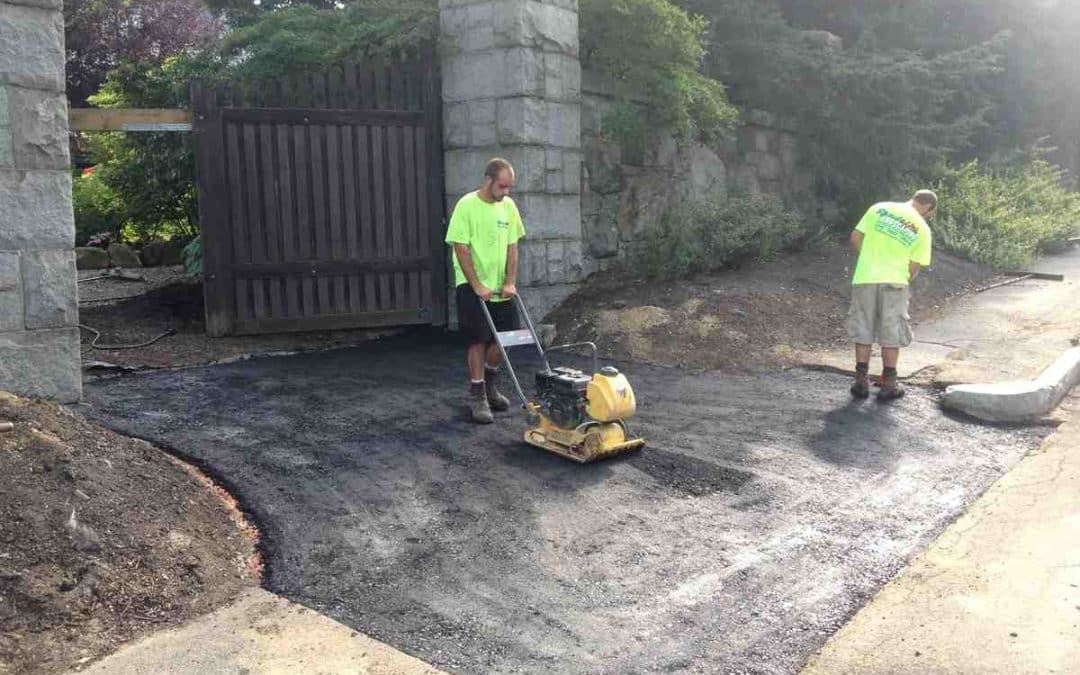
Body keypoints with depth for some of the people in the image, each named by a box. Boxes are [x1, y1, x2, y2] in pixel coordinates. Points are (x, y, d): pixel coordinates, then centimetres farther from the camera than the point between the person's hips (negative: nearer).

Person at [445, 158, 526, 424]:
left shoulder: (508, 206, 3)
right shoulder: (467, 205, -13)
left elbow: (512, 247, 5)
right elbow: (461, 248, -15)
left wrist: (510, 282, -5)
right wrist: (477, 285, -18)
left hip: (500, 287, 5)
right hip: (472, 287, -5)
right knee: (478, 341, -5)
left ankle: (489, 385, 29)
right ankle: (477, 397, 5)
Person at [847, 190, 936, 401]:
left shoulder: (879, 208, 4)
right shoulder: (923, 229, 1)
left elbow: (855, 238, 2)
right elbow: (914, 268, 0)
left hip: (864, 279, 2)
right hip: (894, 282, -2)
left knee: (863, 331, 12)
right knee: (892, 334, 10)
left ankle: (861, 382, 15)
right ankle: (888, 385, 14)